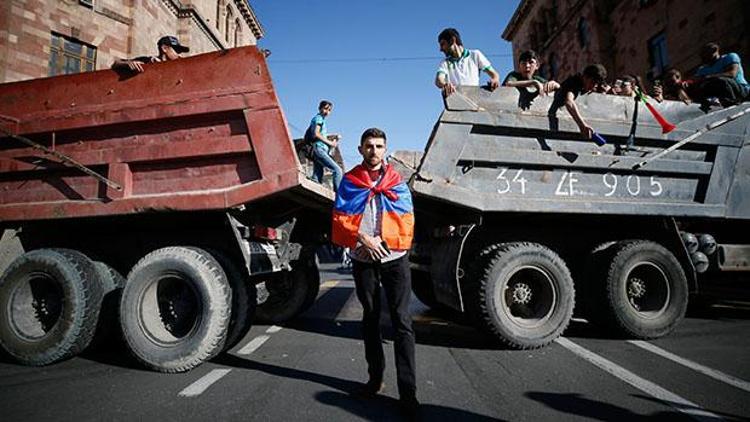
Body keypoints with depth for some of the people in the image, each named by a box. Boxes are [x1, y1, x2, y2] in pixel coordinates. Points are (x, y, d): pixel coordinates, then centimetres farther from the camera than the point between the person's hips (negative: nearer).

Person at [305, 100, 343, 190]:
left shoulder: (321, 119, 29)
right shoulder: (318, 118, 0)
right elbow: (316, 134, -14)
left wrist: (332, 137, 14)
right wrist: (330, 142, -10)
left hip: (318, 151, 10)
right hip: (319, 149, -10)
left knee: (317, 178, 2)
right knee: (338, 170, -17)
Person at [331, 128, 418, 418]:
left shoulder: (396, 181, 6)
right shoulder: (349, 181, 6)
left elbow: (407, 221, 2)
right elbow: (340, 218, -1)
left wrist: (384, 240, -12)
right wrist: (362, 237, -16)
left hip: (394, 259, -1)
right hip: (363, 260, 1)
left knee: (401, 322, -6)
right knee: (370, 318, 12)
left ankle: (408, 392, -3)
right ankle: (375, 378, 26)